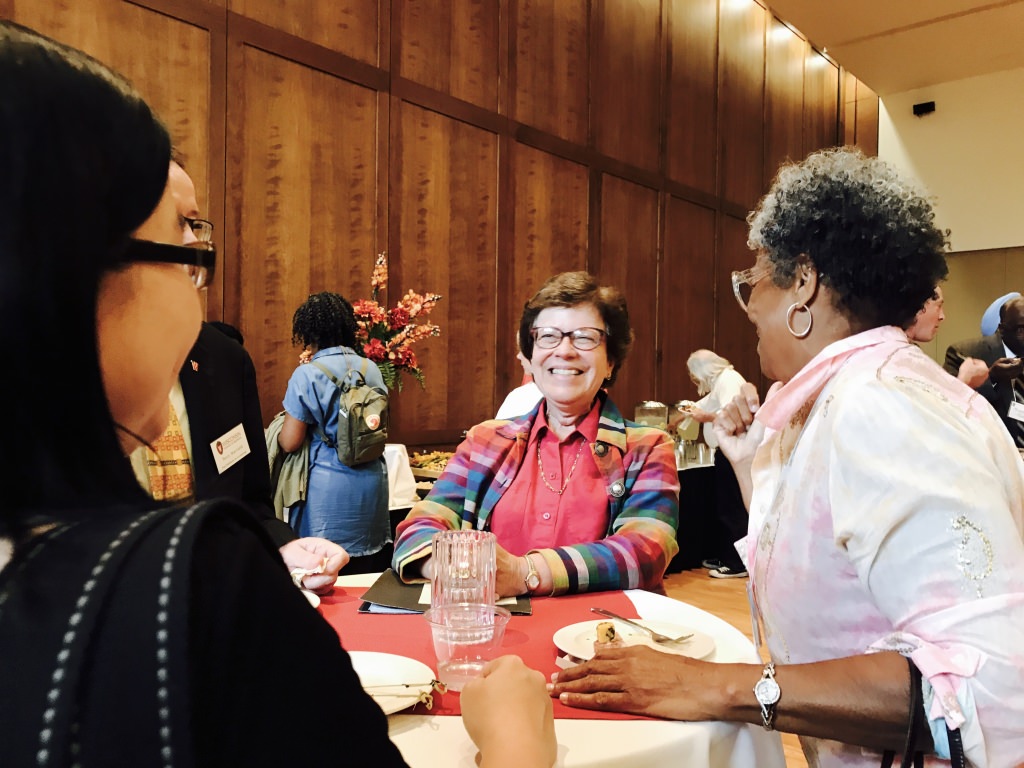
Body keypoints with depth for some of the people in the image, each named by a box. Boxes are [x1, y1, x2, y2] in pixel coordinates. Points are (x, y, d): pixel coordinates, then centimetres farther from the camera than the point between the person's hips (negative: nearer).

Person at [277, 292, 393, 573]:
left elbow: (289, 443, -12)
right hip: (371, 484, 6)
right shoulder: (371, 369, 6)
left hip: (329, 489, -5)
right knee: (367, 585, 14)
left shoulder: (307, 375, -11)